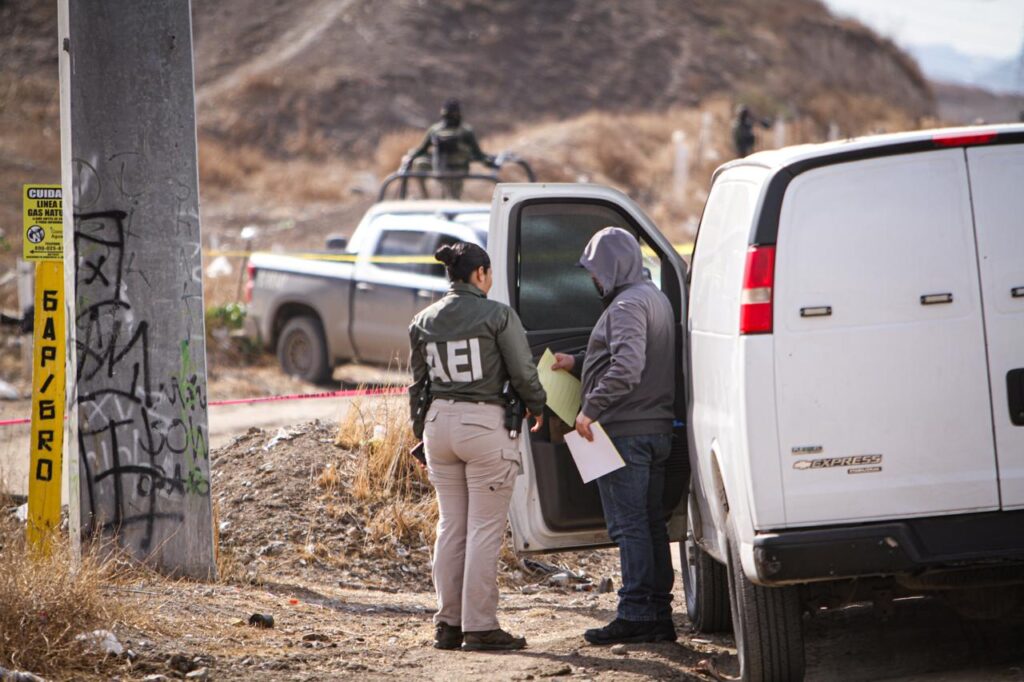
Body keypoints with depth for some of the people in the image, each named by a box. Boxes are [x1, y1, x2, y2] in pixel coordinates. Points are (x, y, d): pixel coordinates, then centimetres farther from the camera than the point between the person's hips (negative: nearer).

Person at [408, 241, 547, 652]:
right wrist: (537, 408, 13)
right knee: (484, 529, -1)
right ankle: (479, 627, -1)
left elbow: (418, 386, 13)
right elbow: (523, 373, -6)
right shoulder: (498, 316, -8)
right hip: (485, 424, -6)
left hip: (439, 422, 6)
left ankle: (447, 624, 16)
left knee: (450, 525, 13)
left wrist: (422, 438, 21)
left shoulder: (424, 322, 8)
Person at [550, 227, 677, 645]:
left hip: (626, 433, -10)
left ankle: (636, 615, -7)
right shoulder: (654, 298, 18)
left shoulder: (627, 305, -16)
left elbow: (627, 368, -28)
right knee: (650, 523, 12)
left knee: (627, 524, -7)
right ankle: (659, 614, 15)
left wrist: (591, 409, -23)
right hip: (657, 429, 10)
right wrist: (576, 364, 24)